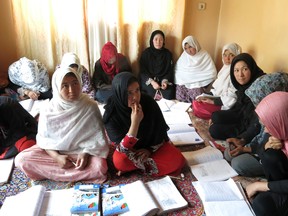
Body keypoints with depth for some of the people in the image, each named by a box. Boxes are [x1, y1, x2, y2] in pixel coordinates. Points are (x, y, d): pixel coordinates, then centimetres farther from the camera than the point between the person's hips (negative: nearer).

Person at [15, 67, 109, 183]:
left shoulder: (90, 107, -15)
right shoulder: (48, 111, -11)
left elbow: (97, 137, -9)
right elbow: (44, 139, -5)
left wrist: (86, 153, -26)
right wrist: (57, 157, -21)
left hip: (82, 151, -2)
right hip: (54, 151, 2)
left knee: (99, 166, -31)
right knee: (21, 160, -18)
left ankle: (54, 172, -12)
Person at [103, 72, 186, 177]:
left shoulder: (148, 101, -22)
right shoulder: (111, 114, -26)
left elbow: (160, 130, -6)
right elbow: (123, 148, -30)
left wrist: (151, 149, -11)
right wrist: (135, 123, -40)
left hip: (152, 144, 3)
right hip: (130, 149, -2)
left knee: (178, 161, -19)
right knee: (119, 161, -35)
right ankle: (148, 163, -7)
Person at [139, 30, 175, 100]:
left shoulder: (168, 53, 4)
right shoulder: (146, 53, -2)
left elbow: (170, 70, 4)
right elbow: (143, 71, -5)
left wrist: (165, 81, -16)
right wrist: (152, 82, -20)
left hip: (164, 79, 2)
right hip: (148, 80, -1)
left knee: (169, 93, -26)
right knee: (152, 92, -30)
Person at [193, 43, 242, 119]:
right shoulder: (225, 68, 11)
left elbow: (231, 98, -22)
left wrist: (213, 101, -18)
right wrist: (206, 96, 0)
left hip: (226, 106, -9)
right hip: (219, 98, 9)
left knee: (198, 107, -21)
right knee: (195, 102, -6)